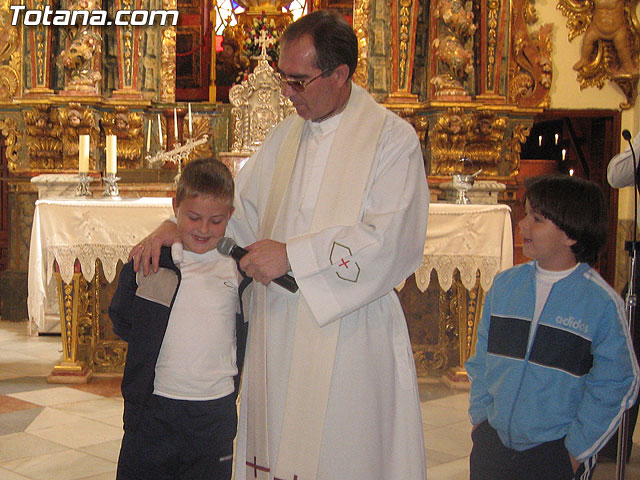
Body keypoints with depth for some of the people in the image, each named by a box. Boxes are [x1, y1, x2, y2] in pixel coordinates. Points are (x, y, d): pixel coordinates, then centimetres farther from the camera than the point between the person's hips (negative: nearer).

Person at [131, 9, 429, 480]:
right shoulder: (286, 135, 12)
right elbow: (241, 204, 21)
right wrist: (176, 226, 4)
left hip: (348, 332, -6)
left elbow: (391, 240, -18)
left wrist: (292, 255, -18)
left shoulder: (392, 138, -9)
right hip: (278, 331, 6)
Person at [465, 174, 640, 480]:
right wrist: (479, 414, 3)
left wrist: (577, 449, -9)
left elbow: (614, 385, -8)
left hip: (557, 453, -4)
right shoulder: (504, 285, 3)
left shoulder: (602, 302, -10)